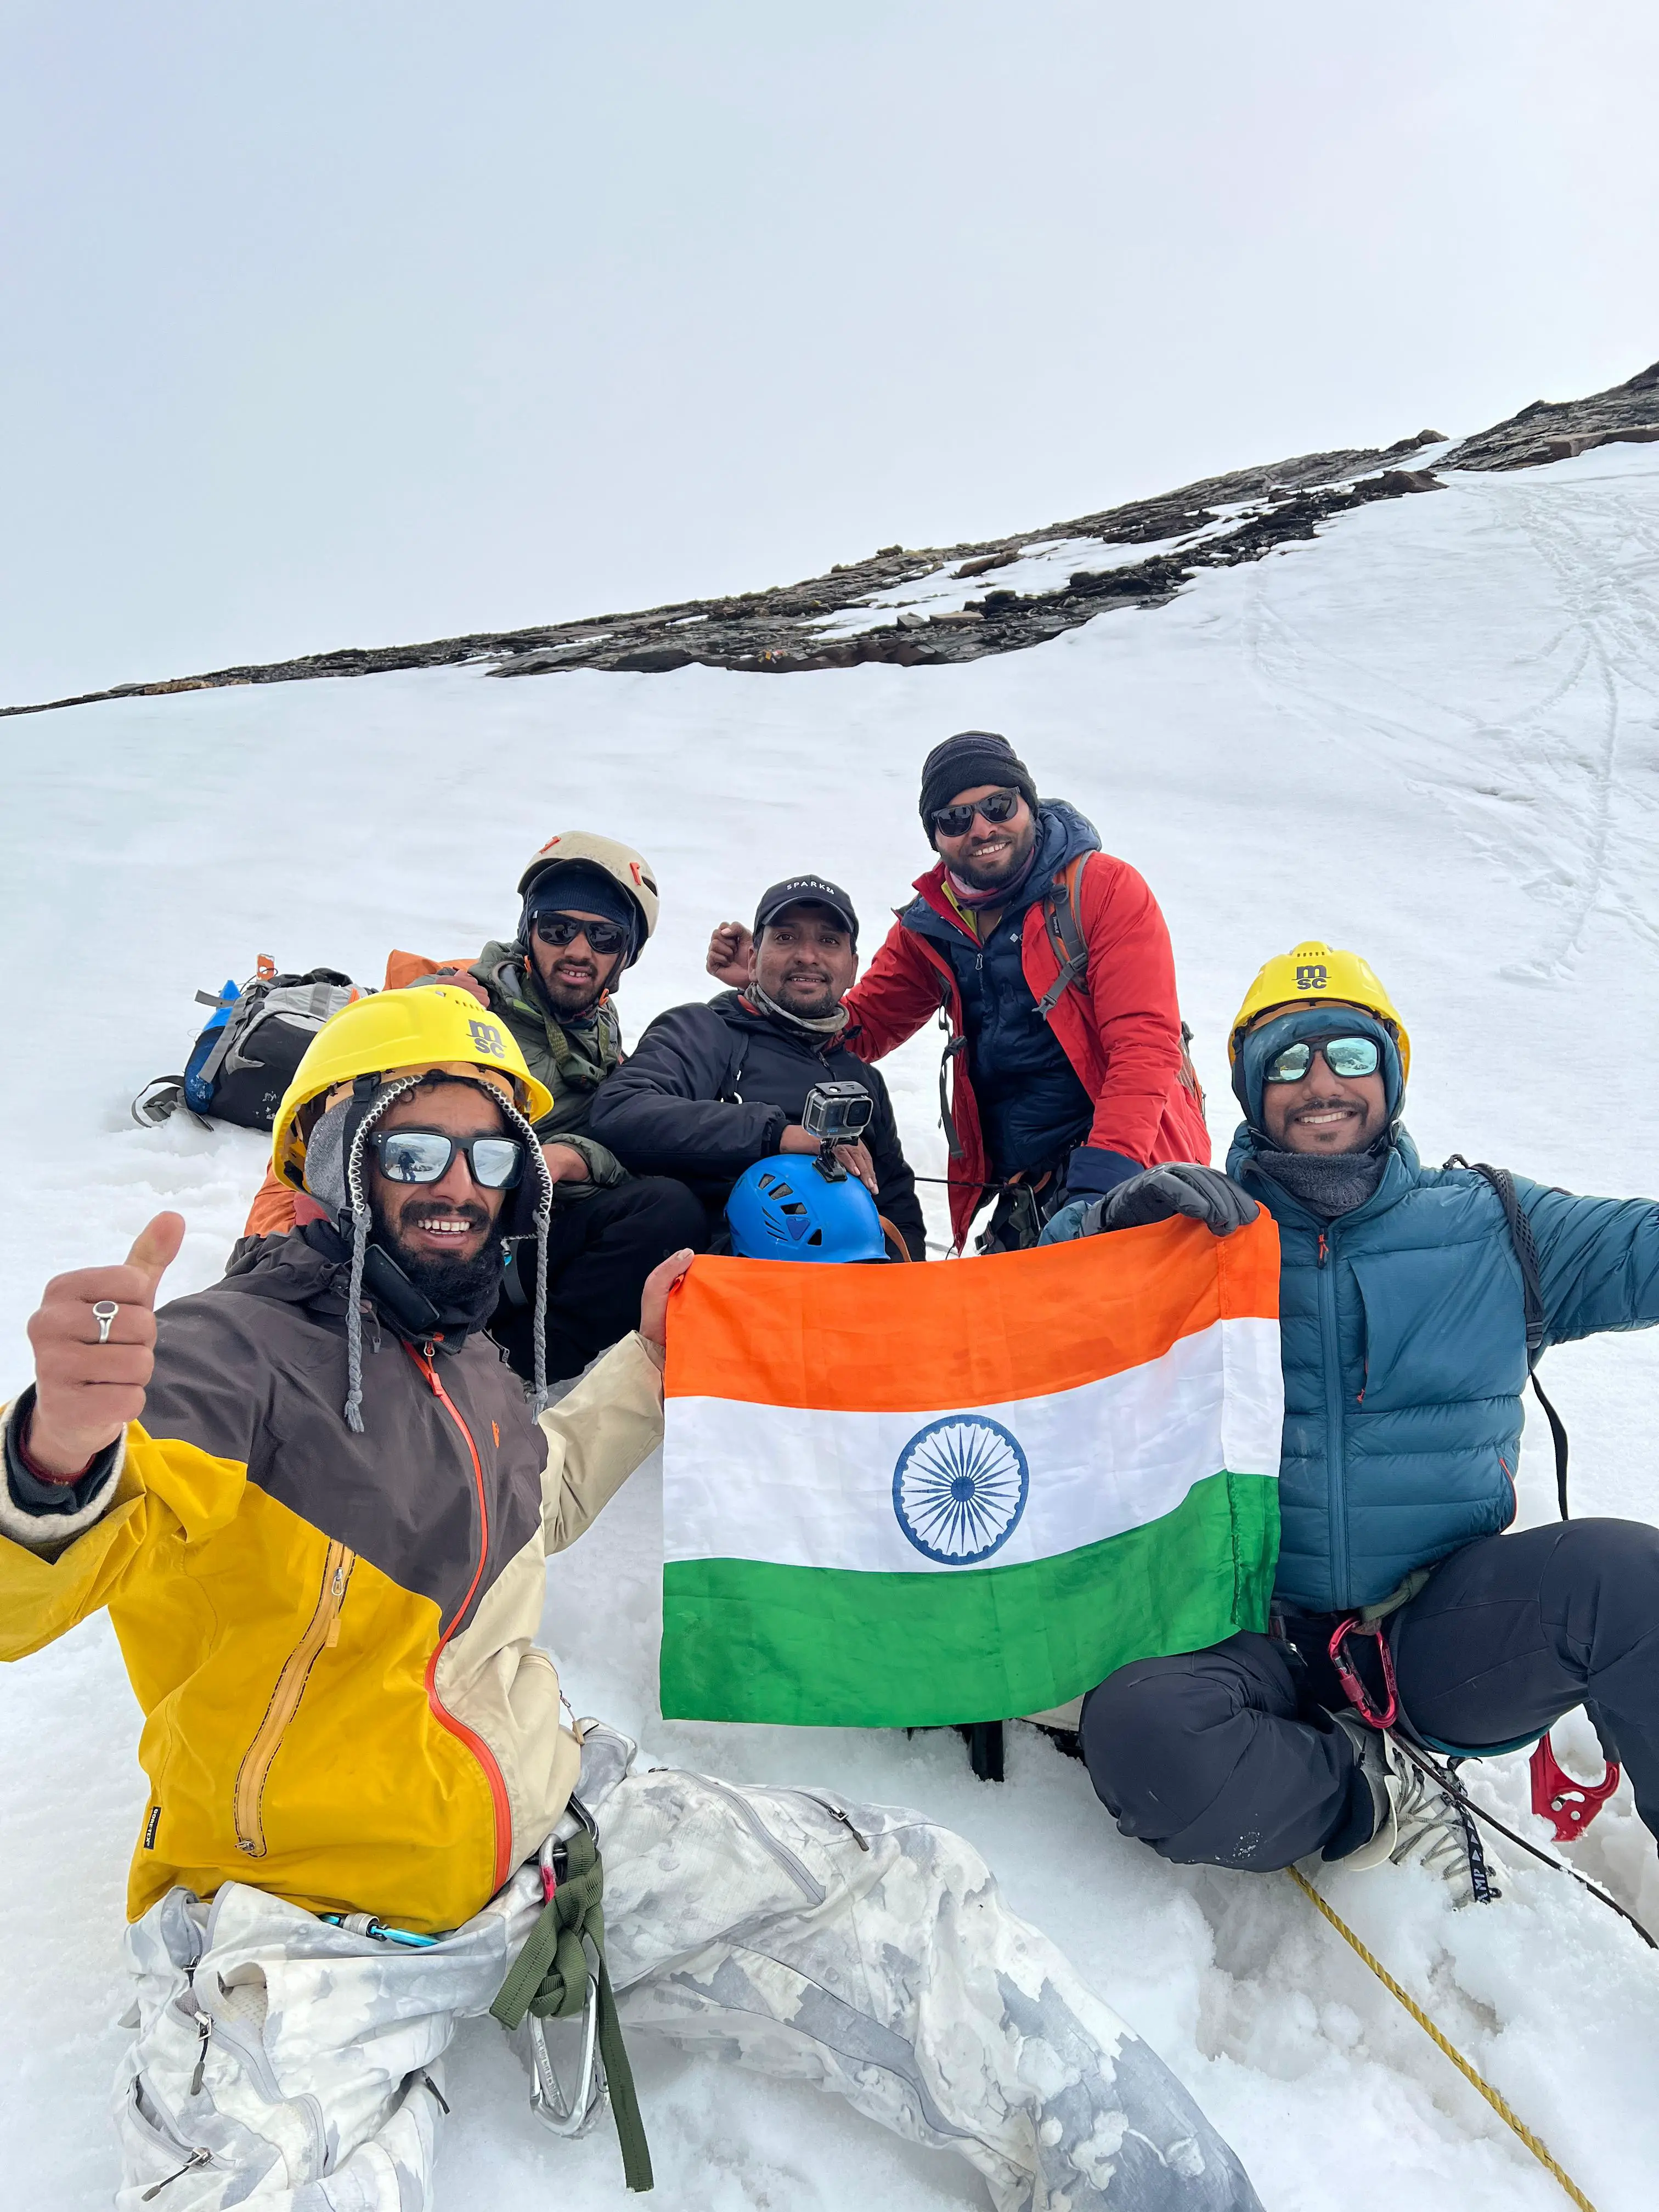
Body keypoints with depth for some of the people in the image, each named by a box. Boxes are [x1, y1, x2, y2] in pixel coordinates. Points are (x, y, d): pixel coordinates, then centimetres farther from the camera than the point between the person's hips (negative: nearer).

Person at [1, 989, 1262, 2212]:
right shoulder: (236, 1350, -17)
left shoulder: (463, 1361, 8)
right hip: (305, 1914, -5)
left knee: (906, 1895, -2)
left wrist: (645, 1366, 24)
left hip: (556, 1829, 6)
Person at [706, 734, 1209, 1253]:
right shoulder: (930, 926, 9)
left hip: (1134, 1169, -4)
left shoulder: (1105, 888, -5)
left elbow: (1145, 1044, -14)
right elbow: (862, 1028, 18)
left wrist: (1103, 1175, -26)